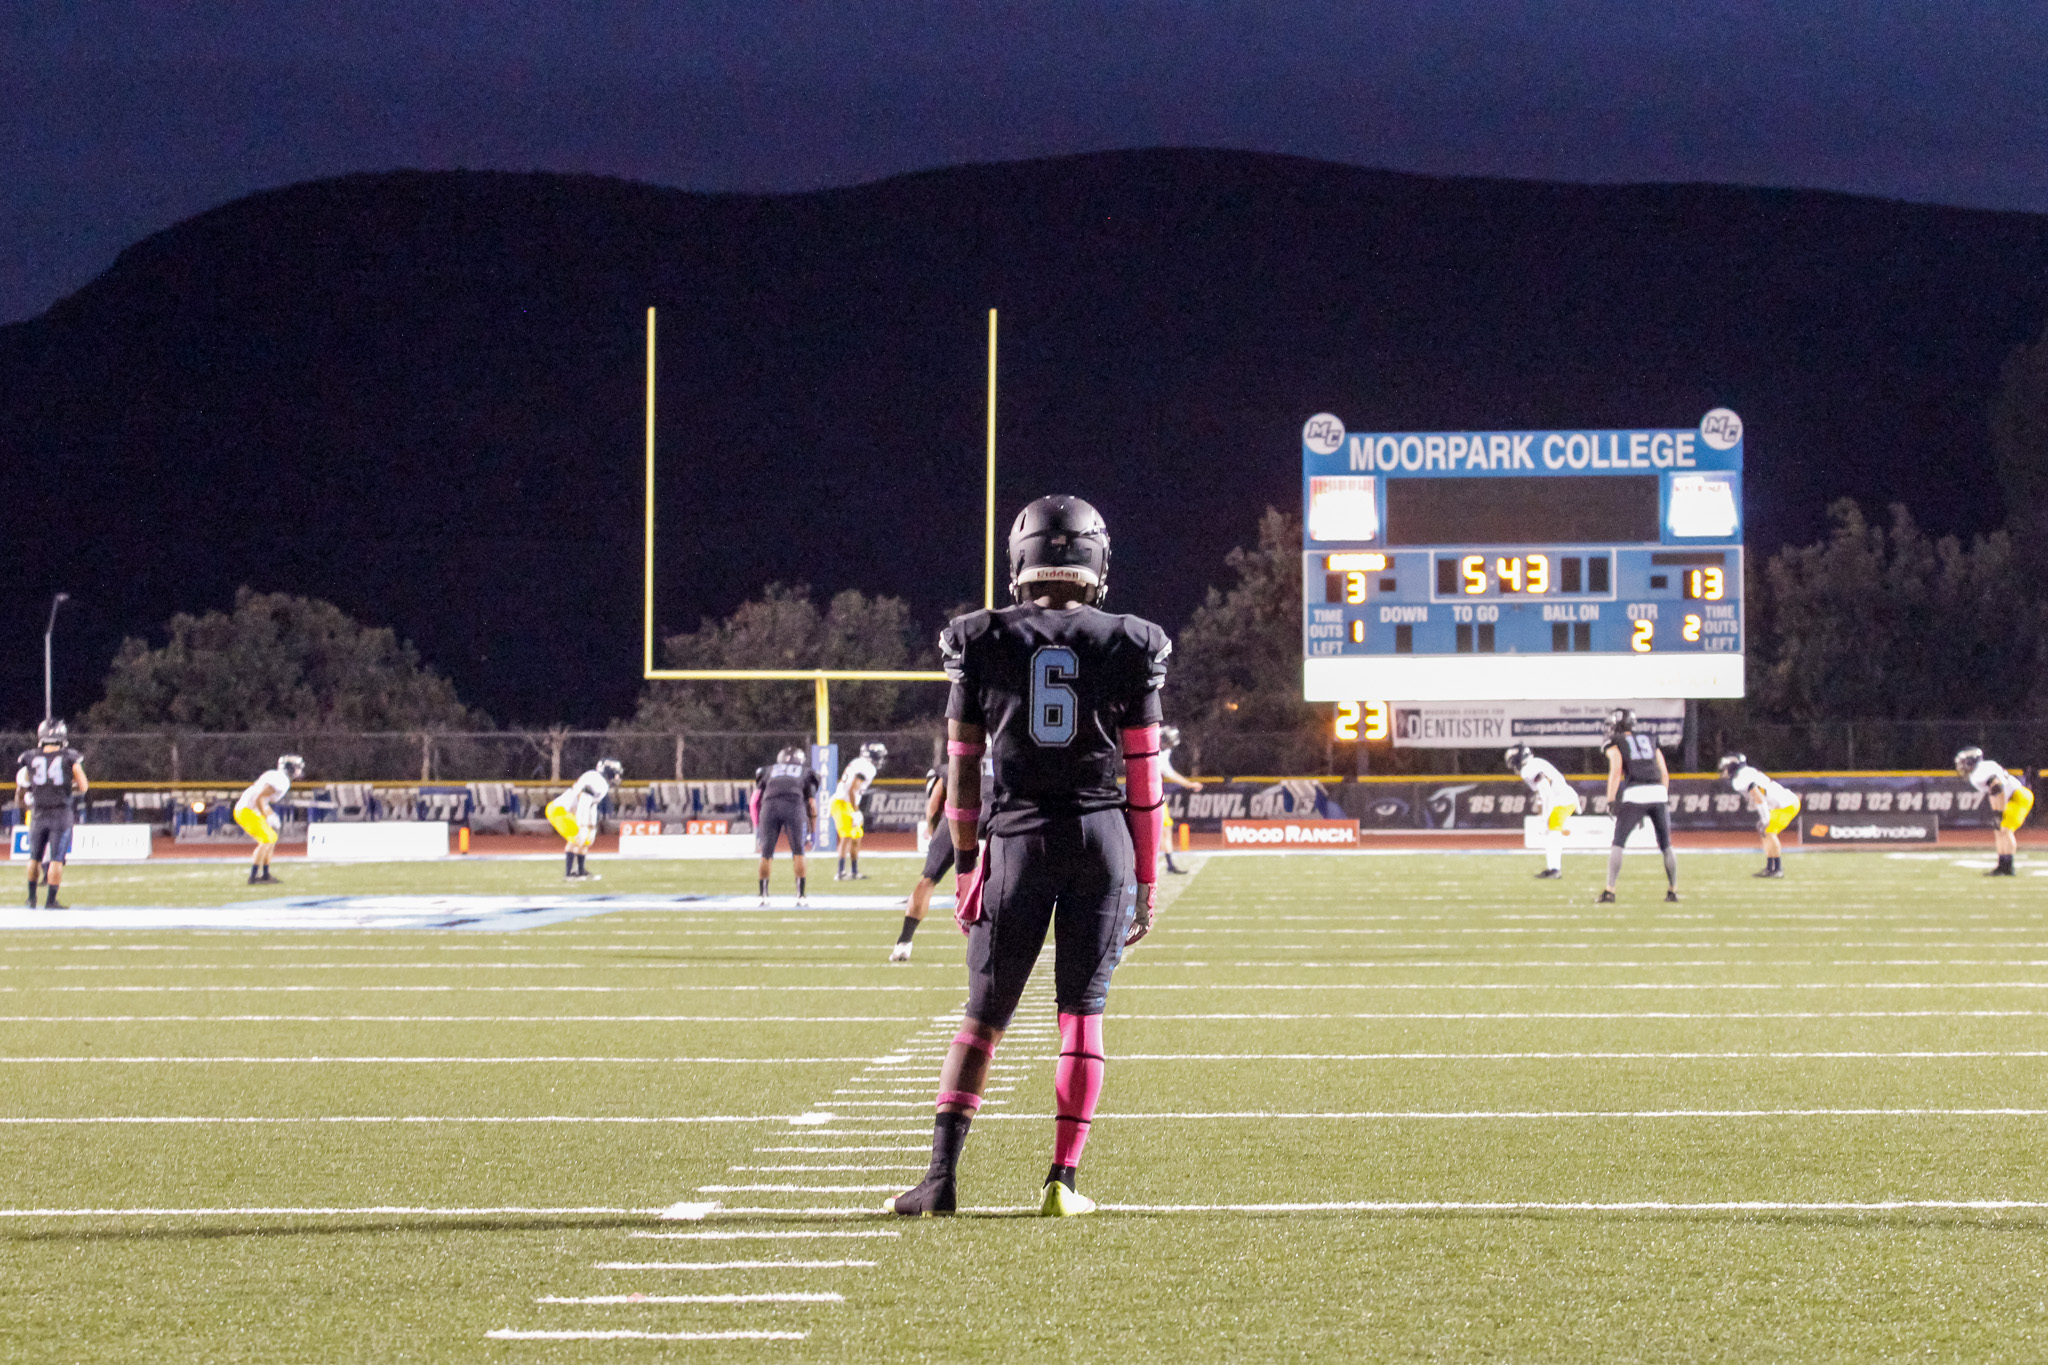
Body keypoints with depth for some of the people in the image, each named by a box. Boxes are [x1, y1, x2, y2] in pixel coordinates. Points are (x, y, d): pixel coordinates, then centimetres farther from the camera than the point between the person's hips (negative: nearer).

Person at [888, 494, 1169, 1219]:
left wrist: (966, 864, 13)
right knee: (1082, 1015, 7)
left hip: (1018, 838, 0)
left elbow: (963, 768, 4)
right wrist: (1148, 881, 9)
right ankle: (1063, 1180, 3)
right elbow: (1144, 779, 3)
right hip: (1103, 834, 0)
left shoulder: (983, 643, 2)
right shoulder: (1127, 647, 1)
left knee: (983, 1017, 8)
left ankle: (942, 1173, 0)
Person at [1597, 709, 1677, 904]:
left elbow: (1616, 771, -5)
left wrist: (1610, 802, -5)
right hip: (1658, 792, 4)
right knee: (1666, 844, 18)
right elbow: (1664, 773, 20)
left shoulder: (1615, 744, 10)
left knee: (1617, 843, 3)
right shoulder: (1651, 741, 23)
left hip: (1635, 794, -4)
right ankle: (1673, 890, 21)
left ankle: (1609, 892, -6)